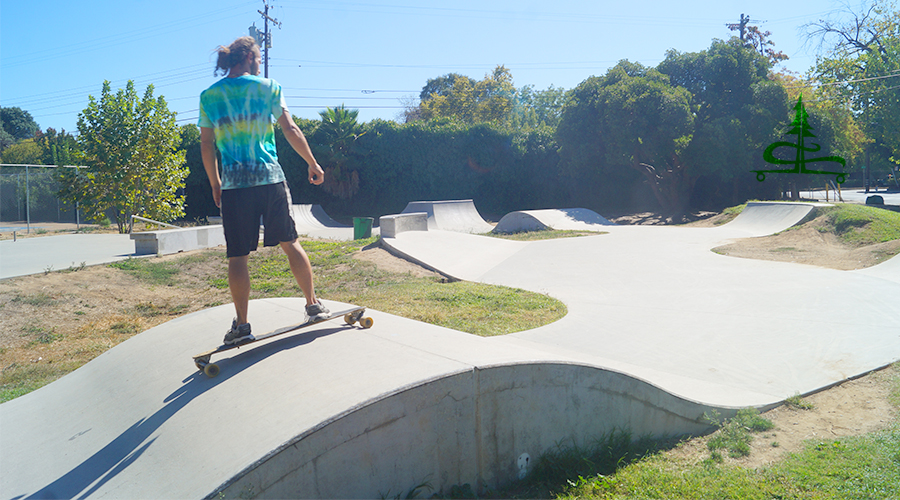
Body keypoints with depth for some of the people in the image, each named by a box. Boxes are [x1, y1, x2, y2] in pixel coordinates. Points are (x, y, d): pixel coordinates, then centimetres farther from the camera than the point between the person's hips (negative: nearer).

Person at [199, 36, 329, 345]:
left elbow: (206, 145, 8)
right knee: (290, 242, 11)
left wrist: (215, 184, 18)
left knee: (238, 256, 3)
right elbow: (290, 129, 1)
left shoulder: (208, 96, 8)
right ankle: (313, 305, 18)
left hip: (234, 183, 1)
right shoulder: (268, 87, 4)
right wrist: (313, 164, 10)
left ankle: (242, 324, 5)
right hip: (270, 179, 0)